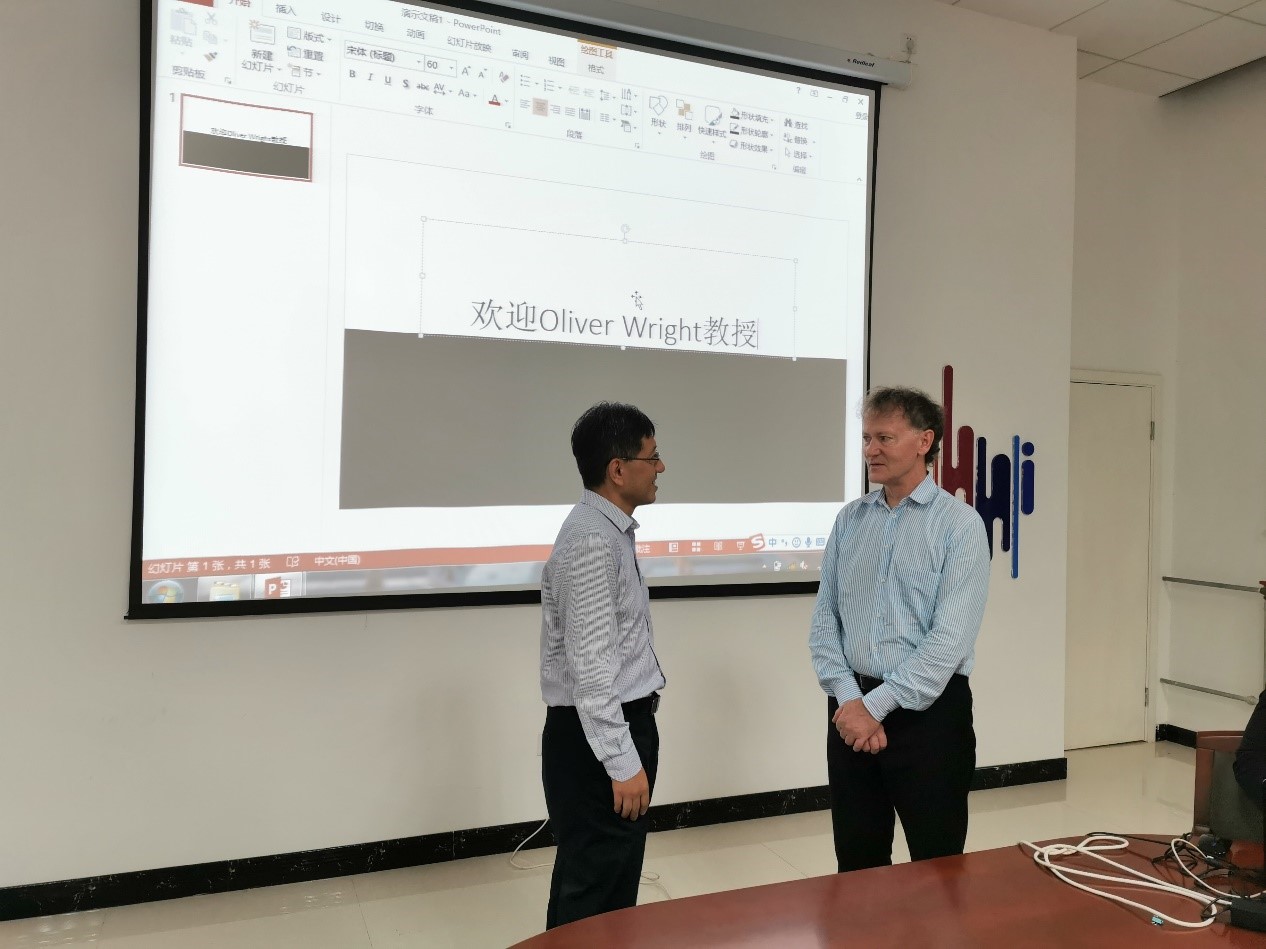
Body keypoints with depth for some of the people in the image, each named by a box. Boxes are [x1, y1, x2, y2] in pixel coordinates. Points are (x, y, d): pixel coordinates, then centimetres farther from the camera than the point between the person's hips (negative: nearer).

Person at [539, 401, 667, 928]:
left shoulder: (612, 531, 11)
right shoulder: (592, 541, -21)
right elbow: (589, 664, -25)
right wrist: (623, 761, -24)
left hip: (624, 722, 10)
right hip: (596, 734, -10)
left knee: (619, 876, 19)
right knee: (590, 887, 2)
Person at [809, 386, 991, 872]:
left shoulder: (959, 523, -8)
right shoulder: (849, 519, 7)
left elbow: (951, 639, -16)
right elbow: (824, 620, 5)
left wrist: (877, 705, -16)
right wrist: (849, 700, -8)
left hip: (930, 712, -4)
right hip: (853, 710, 4)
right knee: (856, 866, 16)